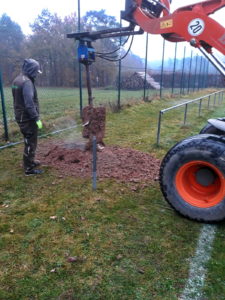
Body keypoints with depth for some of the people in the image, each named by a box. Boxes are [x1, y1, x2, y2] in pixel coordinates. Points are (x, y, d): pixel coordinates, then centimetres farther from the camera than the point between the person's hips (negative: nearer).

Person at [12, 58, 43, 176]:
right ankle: (29, 168, 7)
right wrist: (37, 118, -21)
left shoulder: (17, 80, 12)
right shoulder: (27, 82, -18)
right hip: (28, 118, -9)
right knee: (30, 143, -1)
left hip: (20, 116, 9)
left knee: (28, 141, 21)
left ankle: (30, 161, 35)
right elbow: (29, 103, -24)